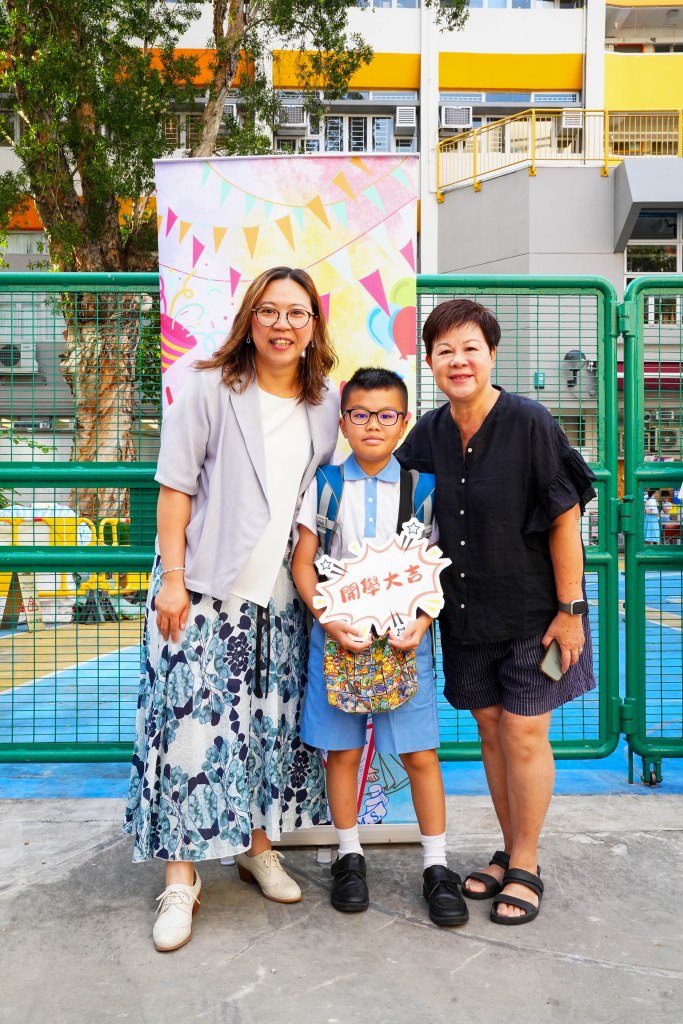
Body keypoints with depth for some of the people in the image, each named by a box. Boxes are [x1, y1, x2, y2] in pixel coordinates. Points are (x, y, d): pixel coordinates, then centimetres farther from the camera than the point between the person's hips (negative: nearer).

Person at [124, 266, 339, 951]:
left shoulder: (326, 405, 8)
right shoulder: (210, 388, -5)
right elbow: (175, 488, -6)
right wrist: (171, 579, -11)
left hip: (280, 594, 4)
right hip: (204, 587, -4)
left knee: (273, 724, 11)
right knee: (194, 723, -4)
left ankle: (259, 848, 31)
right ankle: (181, 878, 11)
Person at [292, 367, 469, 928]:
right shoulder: (324, 485, 1)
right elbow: (303, 564, 1)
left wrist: (422, 621, -12)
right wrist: (328, 619, -13)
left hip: (405, 636, 0)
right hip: (338, 634, 1)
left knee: (420, 752, 4)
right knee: (342, 750, 10)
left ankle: (437, 866, 22)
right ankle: (350, 855, 30)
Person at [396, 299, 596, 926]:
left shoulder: (529, 423, -14)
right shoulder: (429, 434, 1)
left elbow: (564, 520, -12)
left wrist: (569, 609, -12)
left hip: (532, 610, -5)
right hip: (467, 615, 5)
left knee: (524, 736, 2)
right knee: (491, 730, 14)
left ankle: (525, 868, 23)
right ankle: (511, 852, 34)